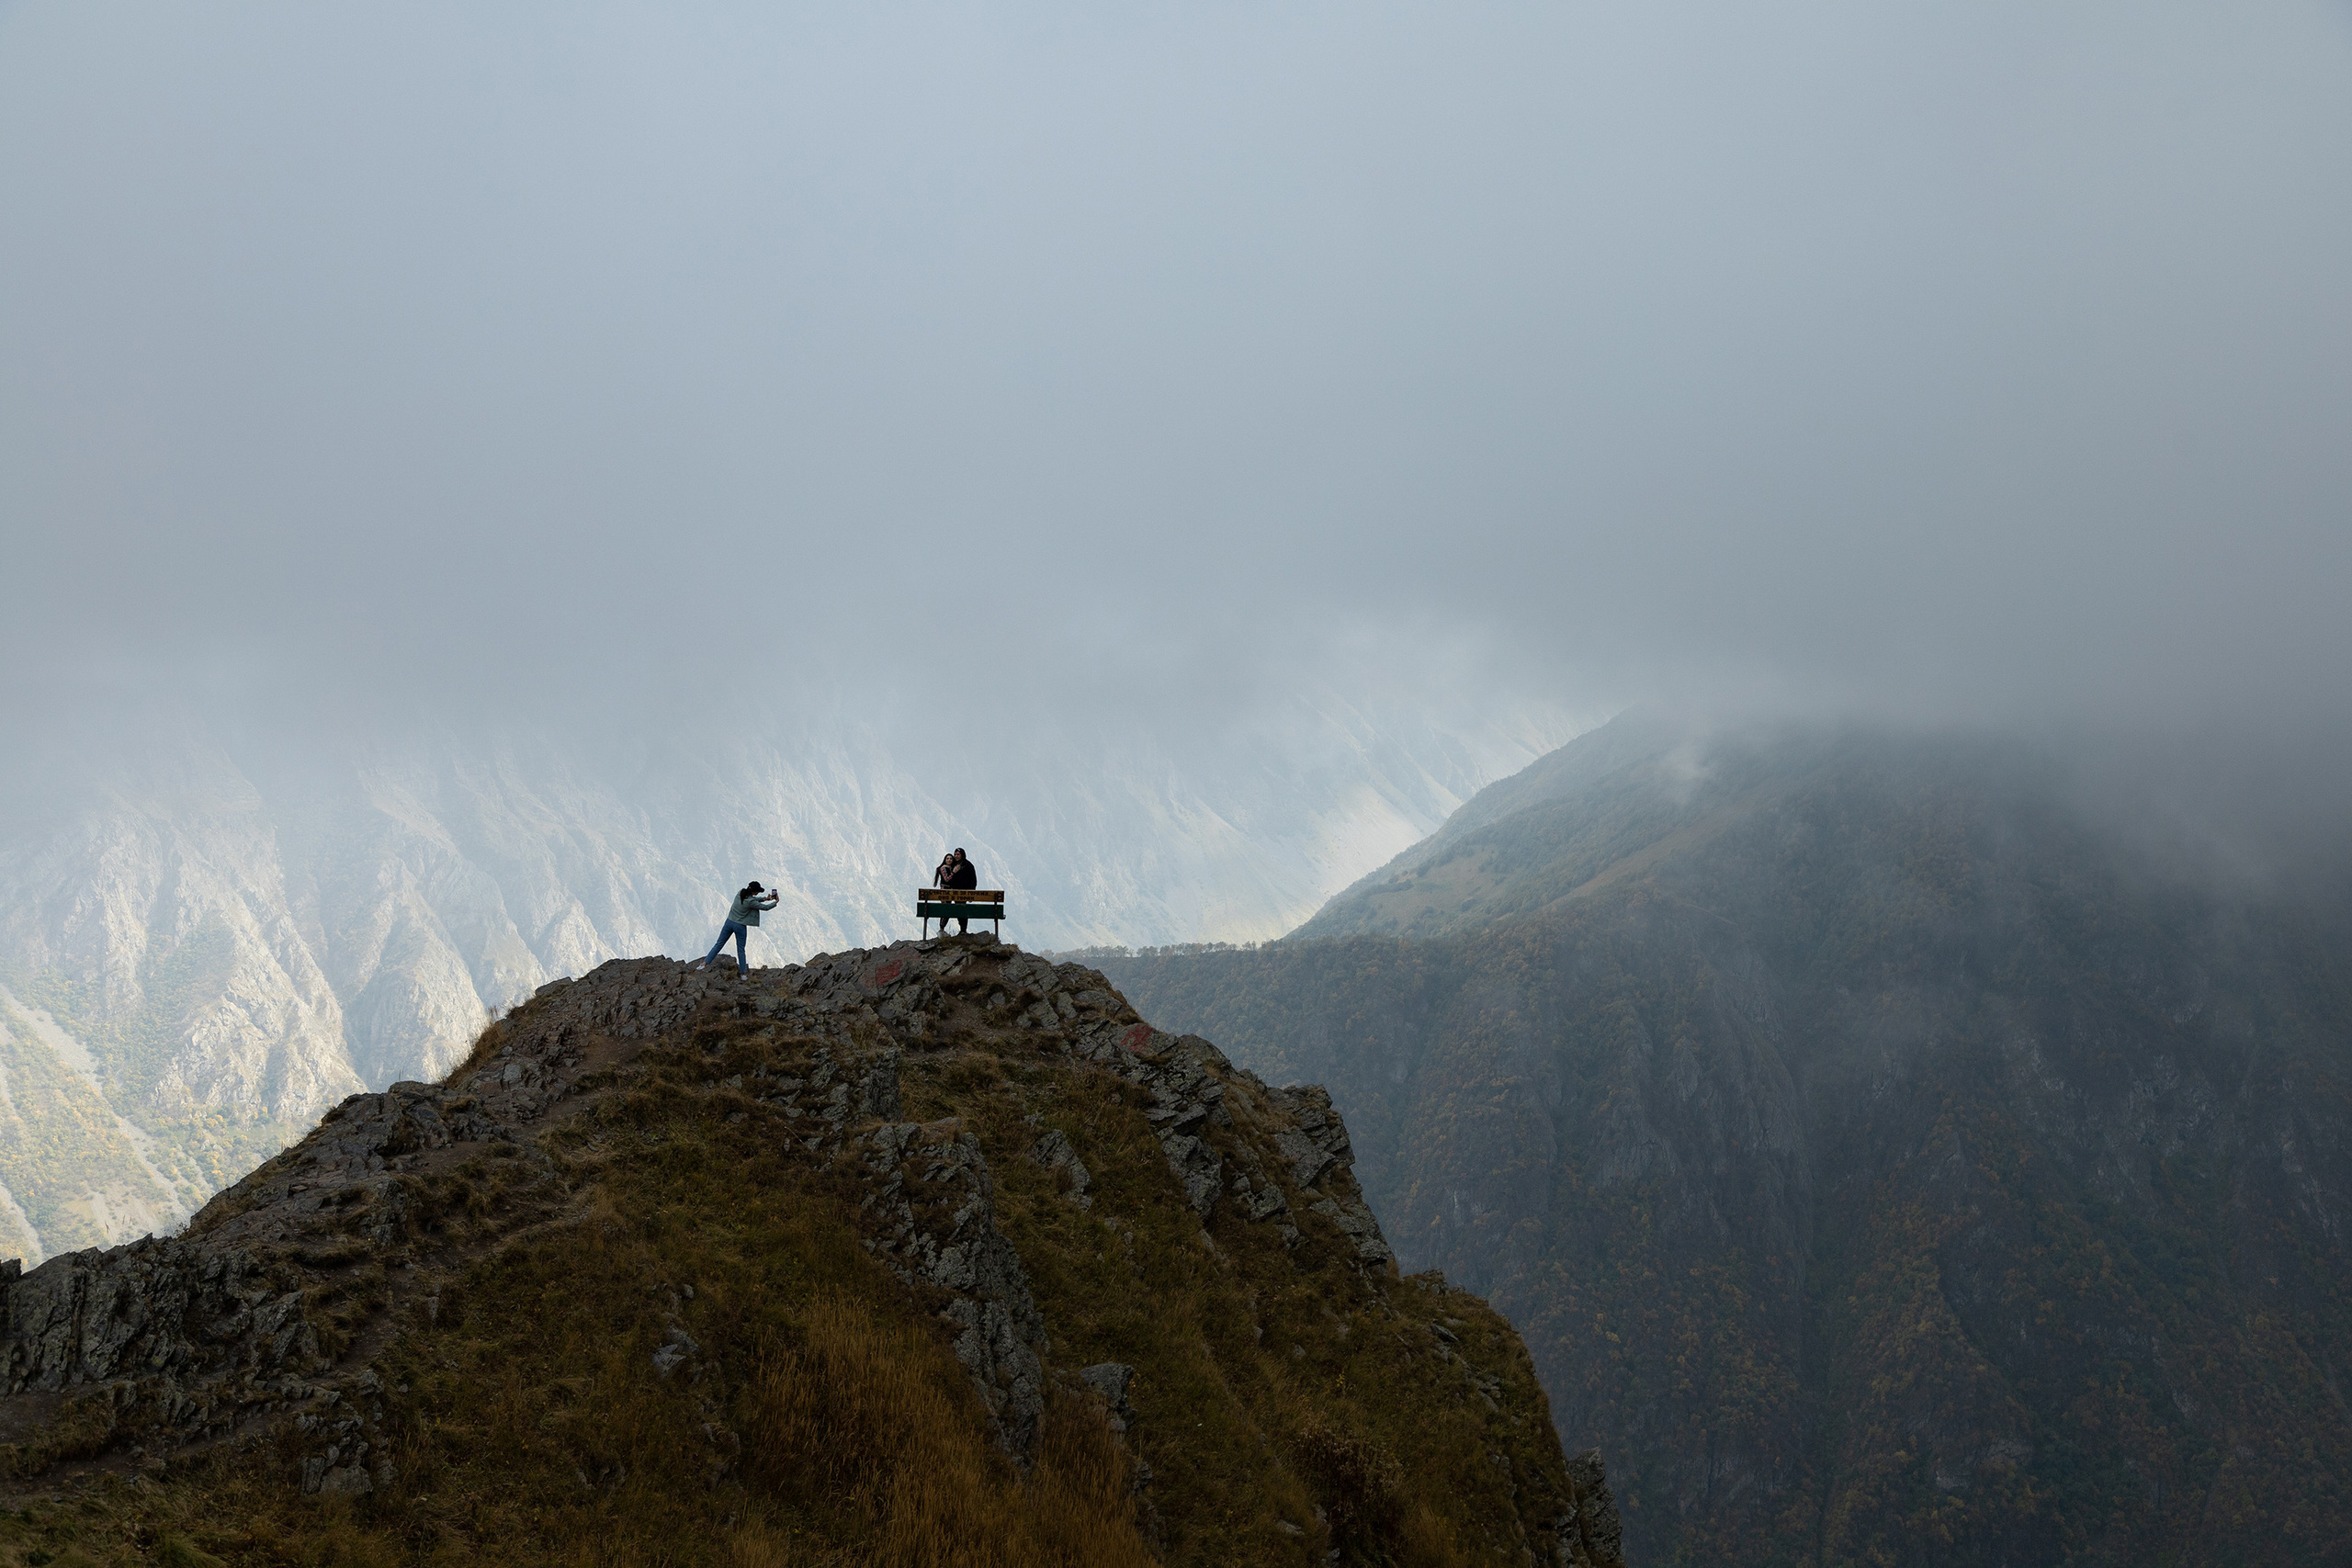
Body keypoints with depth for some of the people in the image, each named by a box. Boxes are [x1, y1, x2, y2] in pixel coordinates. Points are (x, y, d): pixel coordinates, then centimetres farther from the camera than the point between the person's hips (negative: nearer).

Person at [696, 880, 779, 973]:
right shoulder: (750, 902, -22)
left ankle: (705, 963, 7)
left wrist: (764, 898, 6)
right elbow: (765, 907, -10)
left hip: (729, 922, 5)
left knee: (719, 944, 12)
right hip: (740, 926, -5)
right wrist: (775, 902, 6)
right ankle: (743, 972, 18)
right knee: (741, 950, 10)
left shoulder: (741, 893, -5)